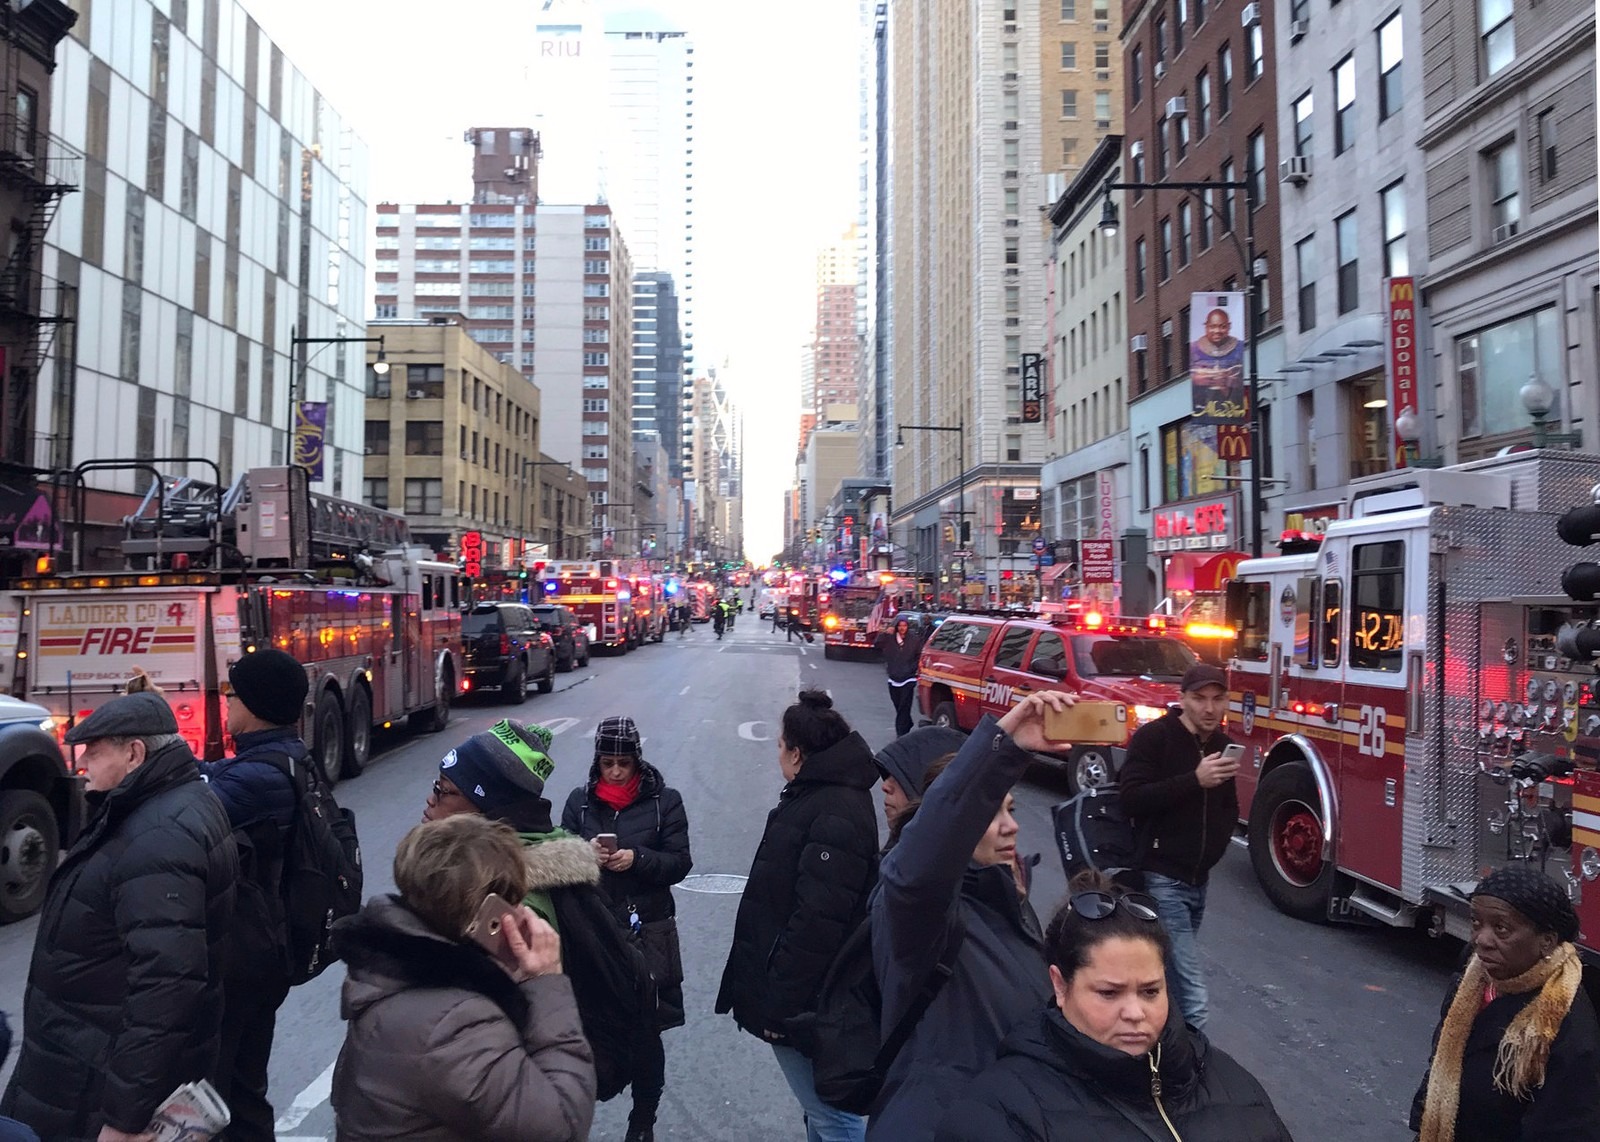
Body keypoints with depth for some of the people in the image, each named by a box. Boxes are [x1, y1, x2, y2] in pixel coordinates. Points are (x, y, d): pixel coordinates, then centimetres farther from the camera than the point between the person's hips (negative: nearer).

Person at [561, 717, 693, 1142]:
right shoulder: (580, 800, 3)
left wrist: (637, 859, -19)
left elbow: (680, 864, -3)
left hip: (648, 932, -1)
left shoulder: (664, 800, -3)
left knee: (646, 1031, 6)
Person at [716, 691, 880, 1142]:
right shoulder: (818, 795, 10)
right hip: (799, 988, 10)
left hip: (804, 998, -10)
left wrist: (782, 1003, -23)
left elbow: (817, 921, -28)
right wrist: (775, 992, 20)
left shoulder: (835, 815, -24)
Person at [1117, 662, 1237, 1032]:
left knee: (1174, 979, 16)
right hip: (1162, 877, -7)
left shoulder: (1222, 745, 11)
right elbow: (1131, 798, -21)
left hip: (1199, 880, 7)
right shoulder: (1153, 737, -10)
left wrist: (1218, 840, 7)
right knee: (1192, 997, -13)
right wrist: (1195, 780, -27)